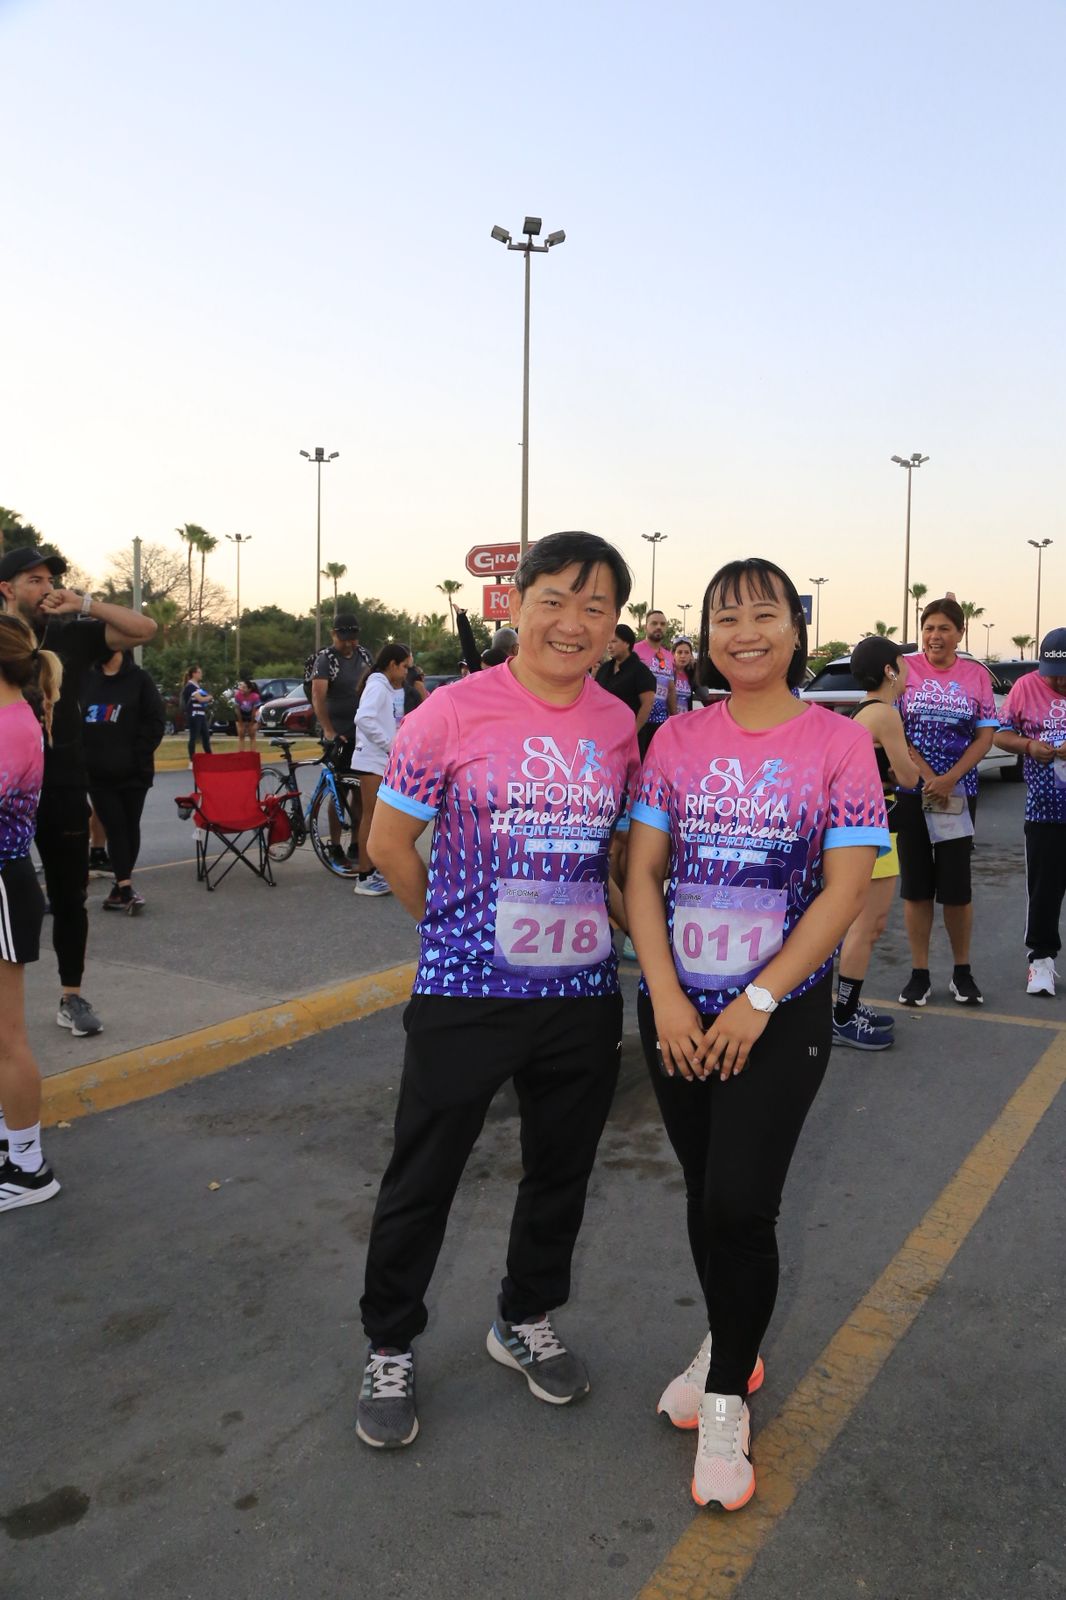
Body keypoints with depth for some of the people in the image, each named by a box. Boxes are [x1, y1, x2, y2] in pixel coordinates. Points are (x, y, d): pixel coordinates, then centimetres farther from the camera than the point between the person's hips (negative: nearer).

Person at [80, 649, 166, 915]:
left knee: (130, 827, 7)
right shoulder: (86, 680, 5)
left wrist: (137, 756, -11)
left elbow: (155, 720, -6)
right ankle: (126, 888, -2)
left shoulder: (139, 679, -3)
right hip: (97, 772, 2)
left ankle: (121, 885, 19)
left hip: (132, 772, -2)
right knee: (114, 828, -1)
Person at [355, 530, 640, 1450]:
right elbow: (388, 840, -4)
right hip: (465, 995, -4)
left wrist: (597, 920, 7)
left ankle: (528, 1322, 45)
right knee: (422, 1179, 9)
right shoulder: (455, 711, -11)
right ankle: (390, 1352, 34)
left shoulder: (619, 725, 1)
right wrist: (457, 926, 2)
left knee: (562, 1170, 19)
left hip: (583, 994, 4)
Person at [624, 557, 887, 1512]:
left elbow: (846, 890, -10)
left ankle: (725, 1399, 18)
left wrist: (757, 1003, -15)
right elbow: (643, 871, 1)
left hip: (781, 1014, -3)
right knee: (705, 1195, 15)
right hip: (678, 1009, 3)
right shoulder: (679, 740, 3)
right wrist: (667, 997, -9)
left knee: (739, 1205, -6)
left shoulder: (837, 742, -5)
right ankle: (730, 1347, 40)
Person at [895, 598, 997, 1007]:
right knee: (916, 884, 5)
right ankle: (919, 973, 14)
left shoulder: (977, 675, 4)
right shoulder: (904, 669, -1)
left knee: (956, 885, 2)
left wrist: (949, 779, -13)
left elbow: (985, 736, 0)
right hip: (910, 791, 0)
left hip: (959, 794, 1)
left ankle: (962, 972, 18)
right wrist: (928, 777, -13)